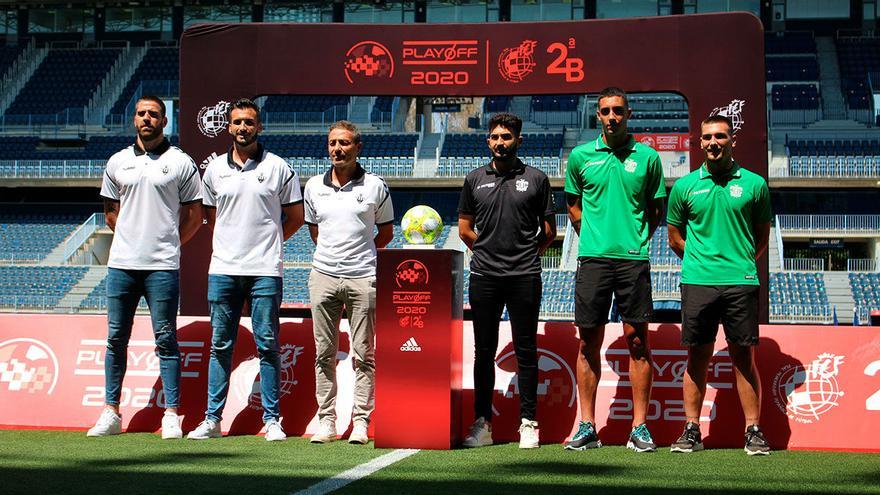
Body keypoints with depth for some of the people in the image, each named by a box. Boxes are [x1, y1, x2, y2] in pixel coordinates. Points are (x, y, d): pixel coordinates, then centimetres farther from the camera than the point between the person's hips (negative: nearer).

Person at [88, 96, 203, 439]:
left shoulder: (180, 163, 2)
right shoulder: (118, 162, 12)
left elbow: (194, 215, 6)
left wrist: (167, 243, 2)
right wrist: (133, 239, 11)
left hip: (162, 267, -3)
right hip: (121, 264, 4)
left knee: (166, 340, -1)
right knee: (116, 338, 6)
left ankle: (171, 416, 2)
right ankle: (111, 413, 13)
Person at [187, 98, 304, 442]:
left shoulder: (278, 168, 3)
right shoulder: (214, 169, 11)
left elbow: (295, 217, 10)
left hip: (265, 271, -3)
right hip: (223, 270, 3)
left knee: (267, 346, -1)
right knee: (220, 346, 6)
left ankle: (272, 420, 3)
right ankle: (212, 419, 11)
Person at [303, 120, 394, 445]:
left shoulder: (375, 186, 3)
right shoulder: (314, 186, 10)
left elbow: (386, 232, 12)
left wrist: (360, 253, 6)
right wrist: (331, 253, 12)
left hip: (363, 278, -3)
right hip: (323, 275, 3)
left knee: (364, 354, -1)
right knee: (324, 354, 4)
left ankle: (361, 421, 3)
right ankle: (326, 421, 9)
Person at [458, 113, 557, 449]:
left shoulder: (536, 179, 5)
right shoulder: (475, 179, 10)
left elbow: (549, 232, 9)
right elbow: (465, 229, 16)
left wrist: (525, 254, 8)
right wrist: (490, 249, 11)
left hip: (524, 277, -2)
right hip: (484, 276, 2)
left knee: (525, 351, 1)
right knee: (484, 351, 5)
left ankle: (528, 423, 6)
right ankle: (482, 423, 9)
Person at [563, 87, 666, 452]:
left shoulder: (647, 157, 5)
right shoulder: (580, 156, 8)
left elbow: (657, 208, 13)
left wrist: (637, 240, 7)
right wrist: (594, 236, 10)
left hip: (634, 258, -1)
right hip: (593, 258, 1)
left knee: (637, 340, -1)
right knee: (589, 341, 3)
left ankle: (639, 427, 5)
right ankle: (587, 426, 9)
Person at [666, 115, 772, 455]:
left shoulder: (754, 184, 7)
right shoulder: (684, 186, 8)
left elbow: (762, 236, 16)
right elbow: (675, 237, 16)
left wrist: (741, 261, 6)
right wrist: (699, 259, 7)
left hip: (741, 282, -1)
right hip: (697, 282, 1)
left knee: (744, 357, 1)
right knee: (697, 356, 4)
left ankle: (753, 431, 6)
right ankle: (692, 430, 10)